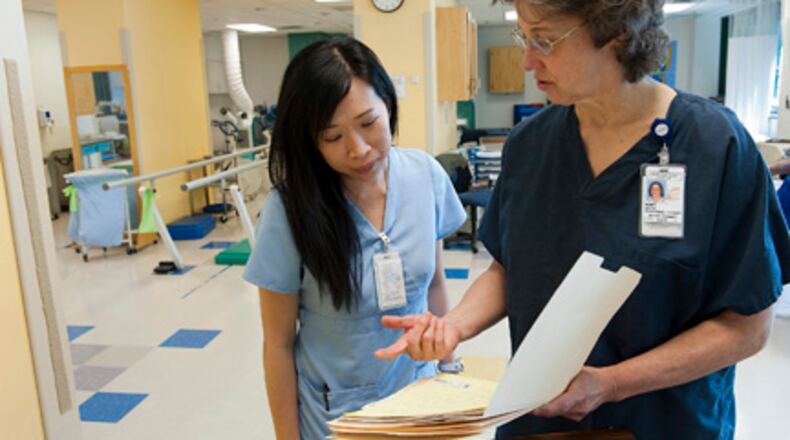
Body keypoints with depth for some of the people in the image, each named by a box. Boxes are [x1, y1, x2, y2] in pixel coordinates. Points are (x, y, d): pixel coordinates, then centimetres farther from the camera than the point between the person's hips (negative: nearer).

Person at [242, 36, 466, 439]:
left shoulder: (426, 175, -13)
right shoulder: (290, 209, -22)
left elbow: (434, 282, 3)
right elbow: (279, 344, -13)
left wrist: (448, 362, 10)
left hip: (417, 396, 4)